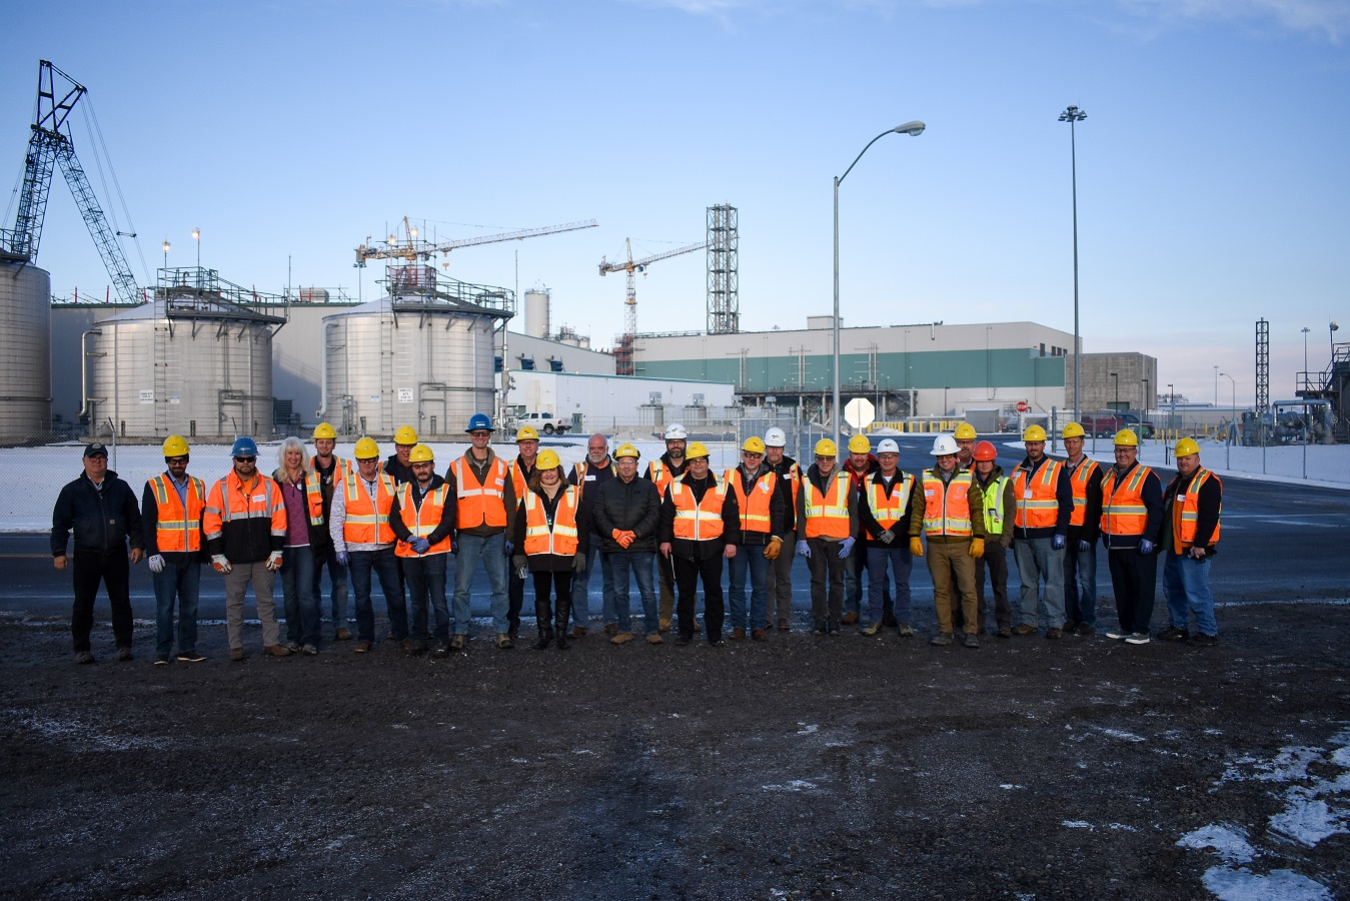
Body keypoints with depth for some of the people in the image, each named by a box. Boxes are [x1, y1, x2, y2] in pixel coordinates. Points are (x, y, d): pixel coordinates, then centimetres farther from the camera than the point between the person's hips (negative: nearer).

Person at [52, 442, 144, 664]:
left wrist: (137, 544, 4)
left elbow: (134, 519, 12)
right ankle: (82, 649, 12)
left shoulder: (121, 488, 8)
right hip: (86, 556, -1)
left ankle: (124, 646, 14)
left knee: (121, 601, 5)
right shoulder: (72, 490, 4)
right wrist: (59, 552, -2)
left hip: (117, 555, 1)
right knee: (83, 603, 3)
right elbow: (60, 523, 4)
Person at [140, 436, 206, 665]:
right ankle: (162, 651, 5)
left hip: (192, 557, 4)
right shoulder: (154, 487, -1)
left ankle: (188, 648, 15)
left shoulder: (198, 486, 11)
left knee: (190, 605, 8)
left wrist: (205, 550, 13)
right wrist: (152, 553, -10)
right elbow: (147, 523, -3)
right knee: (165, 605, -2)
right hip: (165, 557, -4)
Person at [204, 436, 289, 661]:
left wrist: (276, 551, 0)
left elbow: (279, 519, 4)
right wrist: (217, 554, -4)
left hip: (264, 558, 1)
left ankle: (272, 642, 15)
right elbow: (211, 523, 0)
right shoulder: (221, 488, 0)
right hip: (234, 559, -1)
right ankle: (236, 646, 13)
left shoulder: (269, 486, 3)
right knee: (234, 603, 5)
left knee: (266, 601, 8)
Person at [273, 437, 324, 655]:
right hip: (285, 545, 2)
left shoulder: (313, 479, 3)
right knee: (289, 593, 9)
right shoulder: (275, 481, 6)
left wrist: (321, 540, 2)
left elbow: (322, 509, 7)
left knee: (306, 592, -9)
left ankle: (310, 640, -6)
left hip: (306, 545, -2)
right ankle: (293, 638, 17)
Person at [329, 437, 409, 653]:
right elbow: (336, 519, 1)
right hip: (358, 550, -1)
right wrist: (340, 548, -6)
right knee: (362, 596, 6)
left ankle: (401, 635, 13)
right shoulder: (345, 485, 2)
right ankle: (365, 638, 16)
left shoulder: (390, 482, 5)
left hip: (386, 548, 1)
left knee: (395, 593, 3)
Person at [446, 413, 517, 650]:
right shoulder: (456, 468, 6)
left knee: (500, 587, 3)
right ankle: (460, 632, 8)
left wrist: (509, 536, 2)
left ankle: (502, 632, 11)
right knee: (462, 588, -1)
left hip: (496, 536, 1)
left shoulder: (501, 468, 8)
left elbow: (510, 504, 8)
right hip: (467, 537, -1)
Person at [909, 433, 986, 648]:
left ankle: (971, 632, 4)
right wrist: (914, 536, 0)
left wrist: (979, 538, -3)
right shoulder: (926, 479, 8)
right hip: (935, 544, 2)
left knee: (968, 589, -4)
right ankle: (944, 631, 14)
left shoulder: (968, 478, 5)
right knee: (941, 590, 6)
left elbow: (977, 510, 4)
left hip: (962, 544, -2)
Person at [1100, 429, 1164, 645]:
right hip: (1115, 544, 7)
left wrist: (1149, 537, -19)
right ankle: (1125, 626, 22)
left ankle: (1141, 630, 1)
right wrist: (1103, 531, 20)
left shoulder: (1147, 477, -7)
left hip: (1138, 544, -7)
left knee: (1141, 587, -3)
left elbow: (1156, 510, -12)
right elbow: (1101, 506, 24)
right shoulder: (1109, 476, 15)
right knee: (1121, 587, 13)